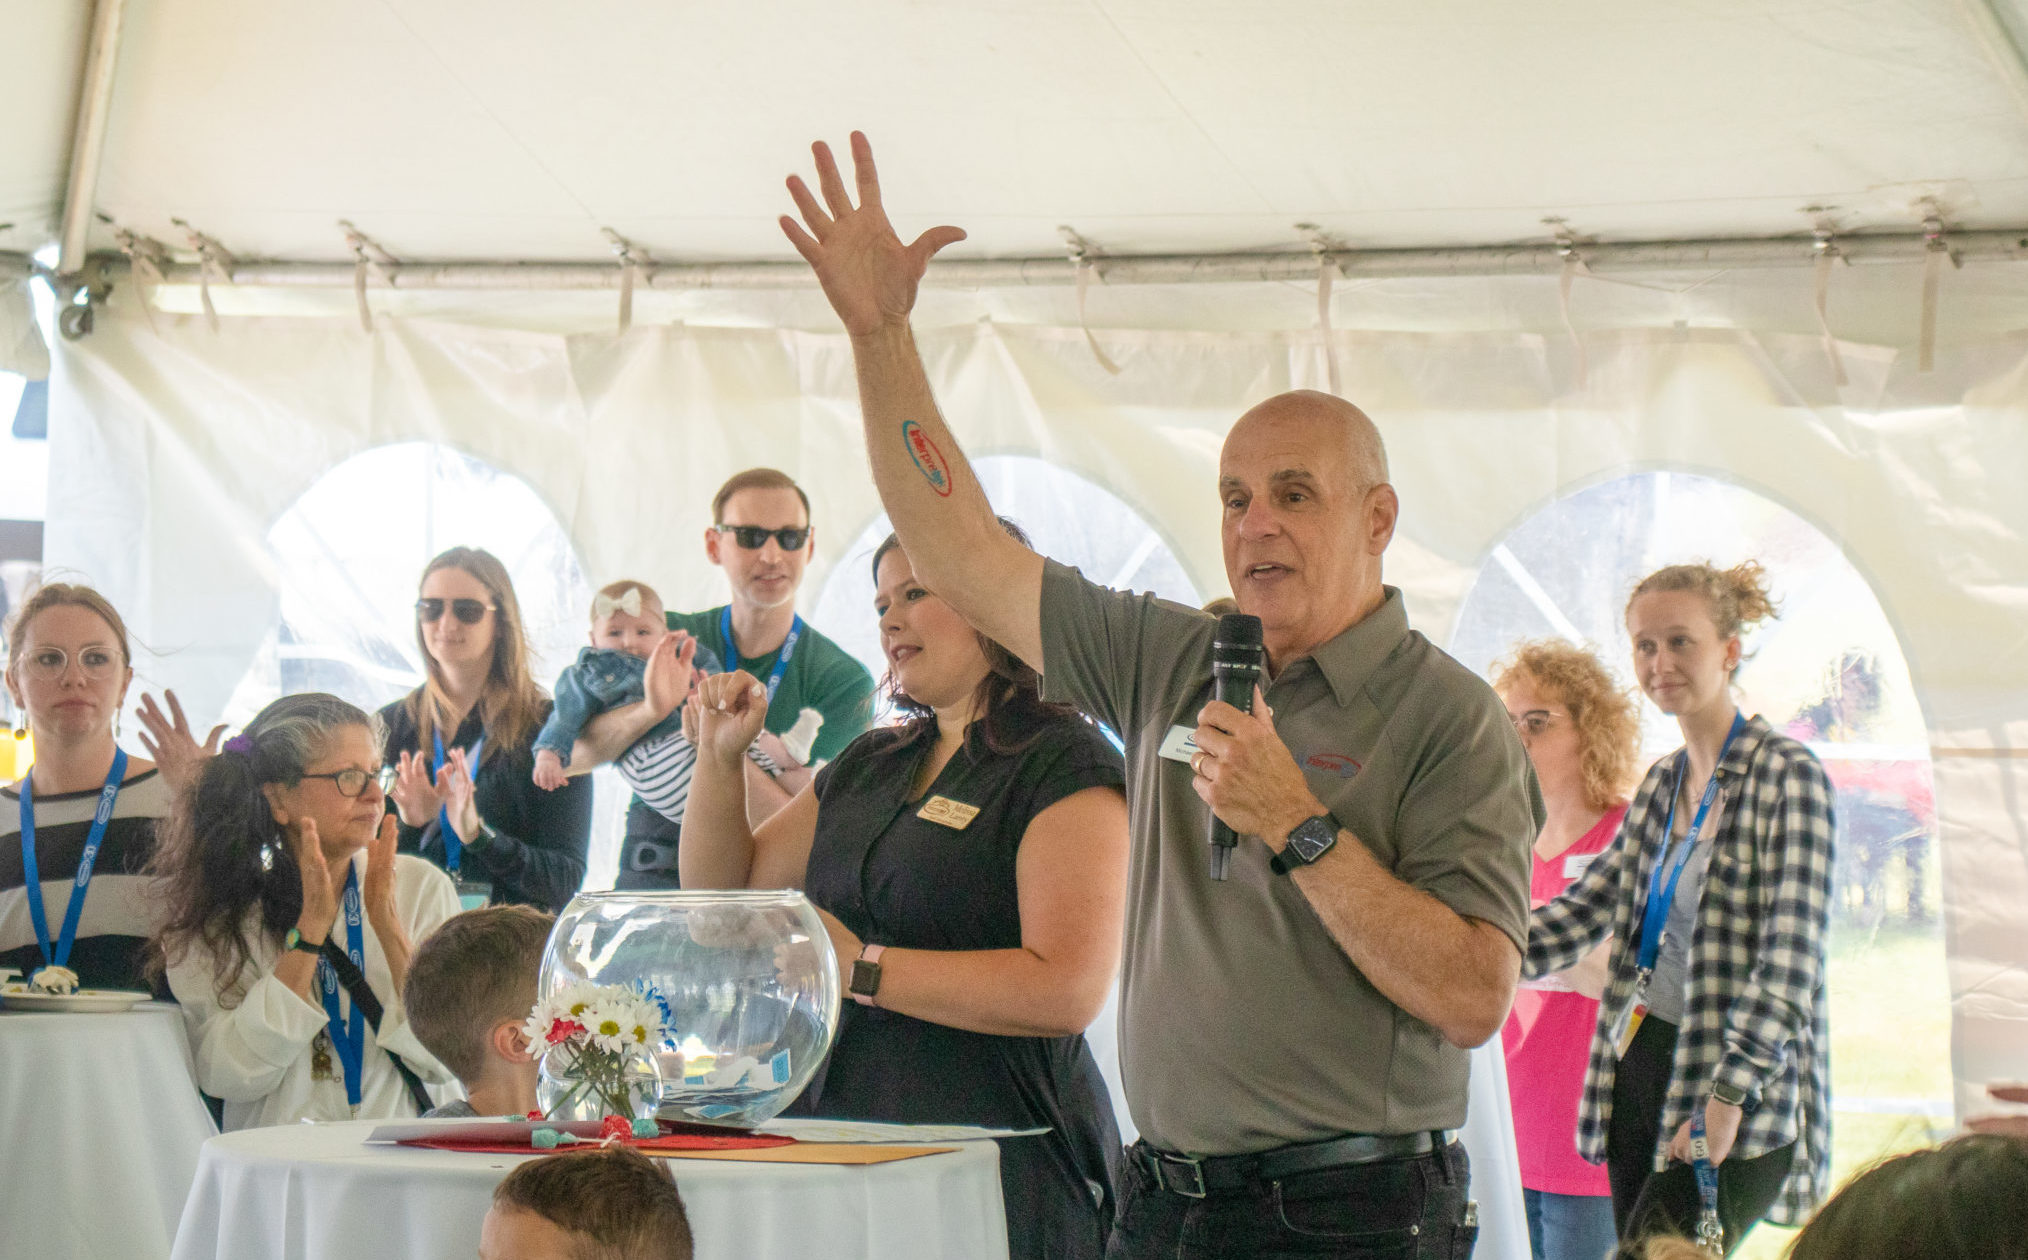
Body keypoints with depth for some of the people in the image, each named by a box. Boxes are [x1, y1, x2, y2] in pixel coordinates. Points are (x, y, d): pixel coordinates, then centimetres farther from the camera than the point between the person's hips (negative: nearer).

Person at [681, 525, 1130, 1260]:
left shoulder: (1065, 765, -8)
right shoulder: (868, 765, 17)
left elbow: (1068, 990, -21)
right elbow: (722, 892, 24)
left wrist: (860, 968, -19)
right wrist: (718, 758, 9)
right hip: (837, 1140, 7)